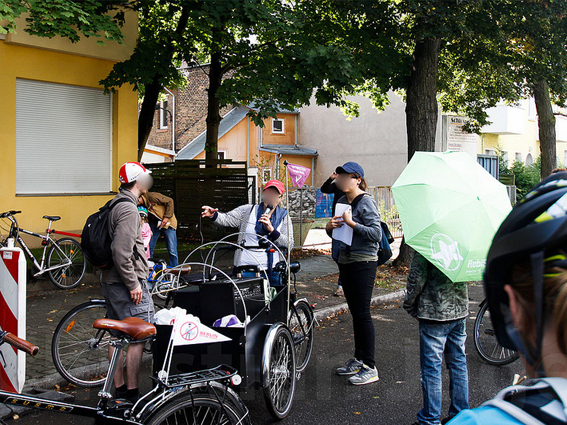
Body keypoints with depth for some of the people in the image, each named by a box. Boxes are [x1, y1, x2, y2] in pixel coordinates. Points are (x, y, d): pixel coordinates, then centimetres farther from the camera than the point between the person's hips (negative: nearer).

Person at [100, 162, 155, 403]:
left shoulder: (115, 205, 15)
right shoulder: (128, 209, -17)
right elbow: (121, 251, -25)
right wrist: (133, 283, -21)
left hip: (110, 281, 10)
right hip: (126, 283, -10)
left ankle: (118, 388, 24)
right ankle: (132, 394, 1)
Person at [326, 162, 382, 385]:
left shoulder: (366, 202, -10)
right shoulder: (342, 201, 13)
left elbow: (376, 233, -19)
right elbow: (335, 233, 19)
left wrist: (351, 223, -23)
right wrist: (330, 227, -2)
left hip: (363, 263, -8)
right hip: (345, 262, 8)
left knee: (362, 313, -7)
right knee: (355, 312, 13)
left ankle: (370, 367, -1)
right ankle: (358, 360, 22)